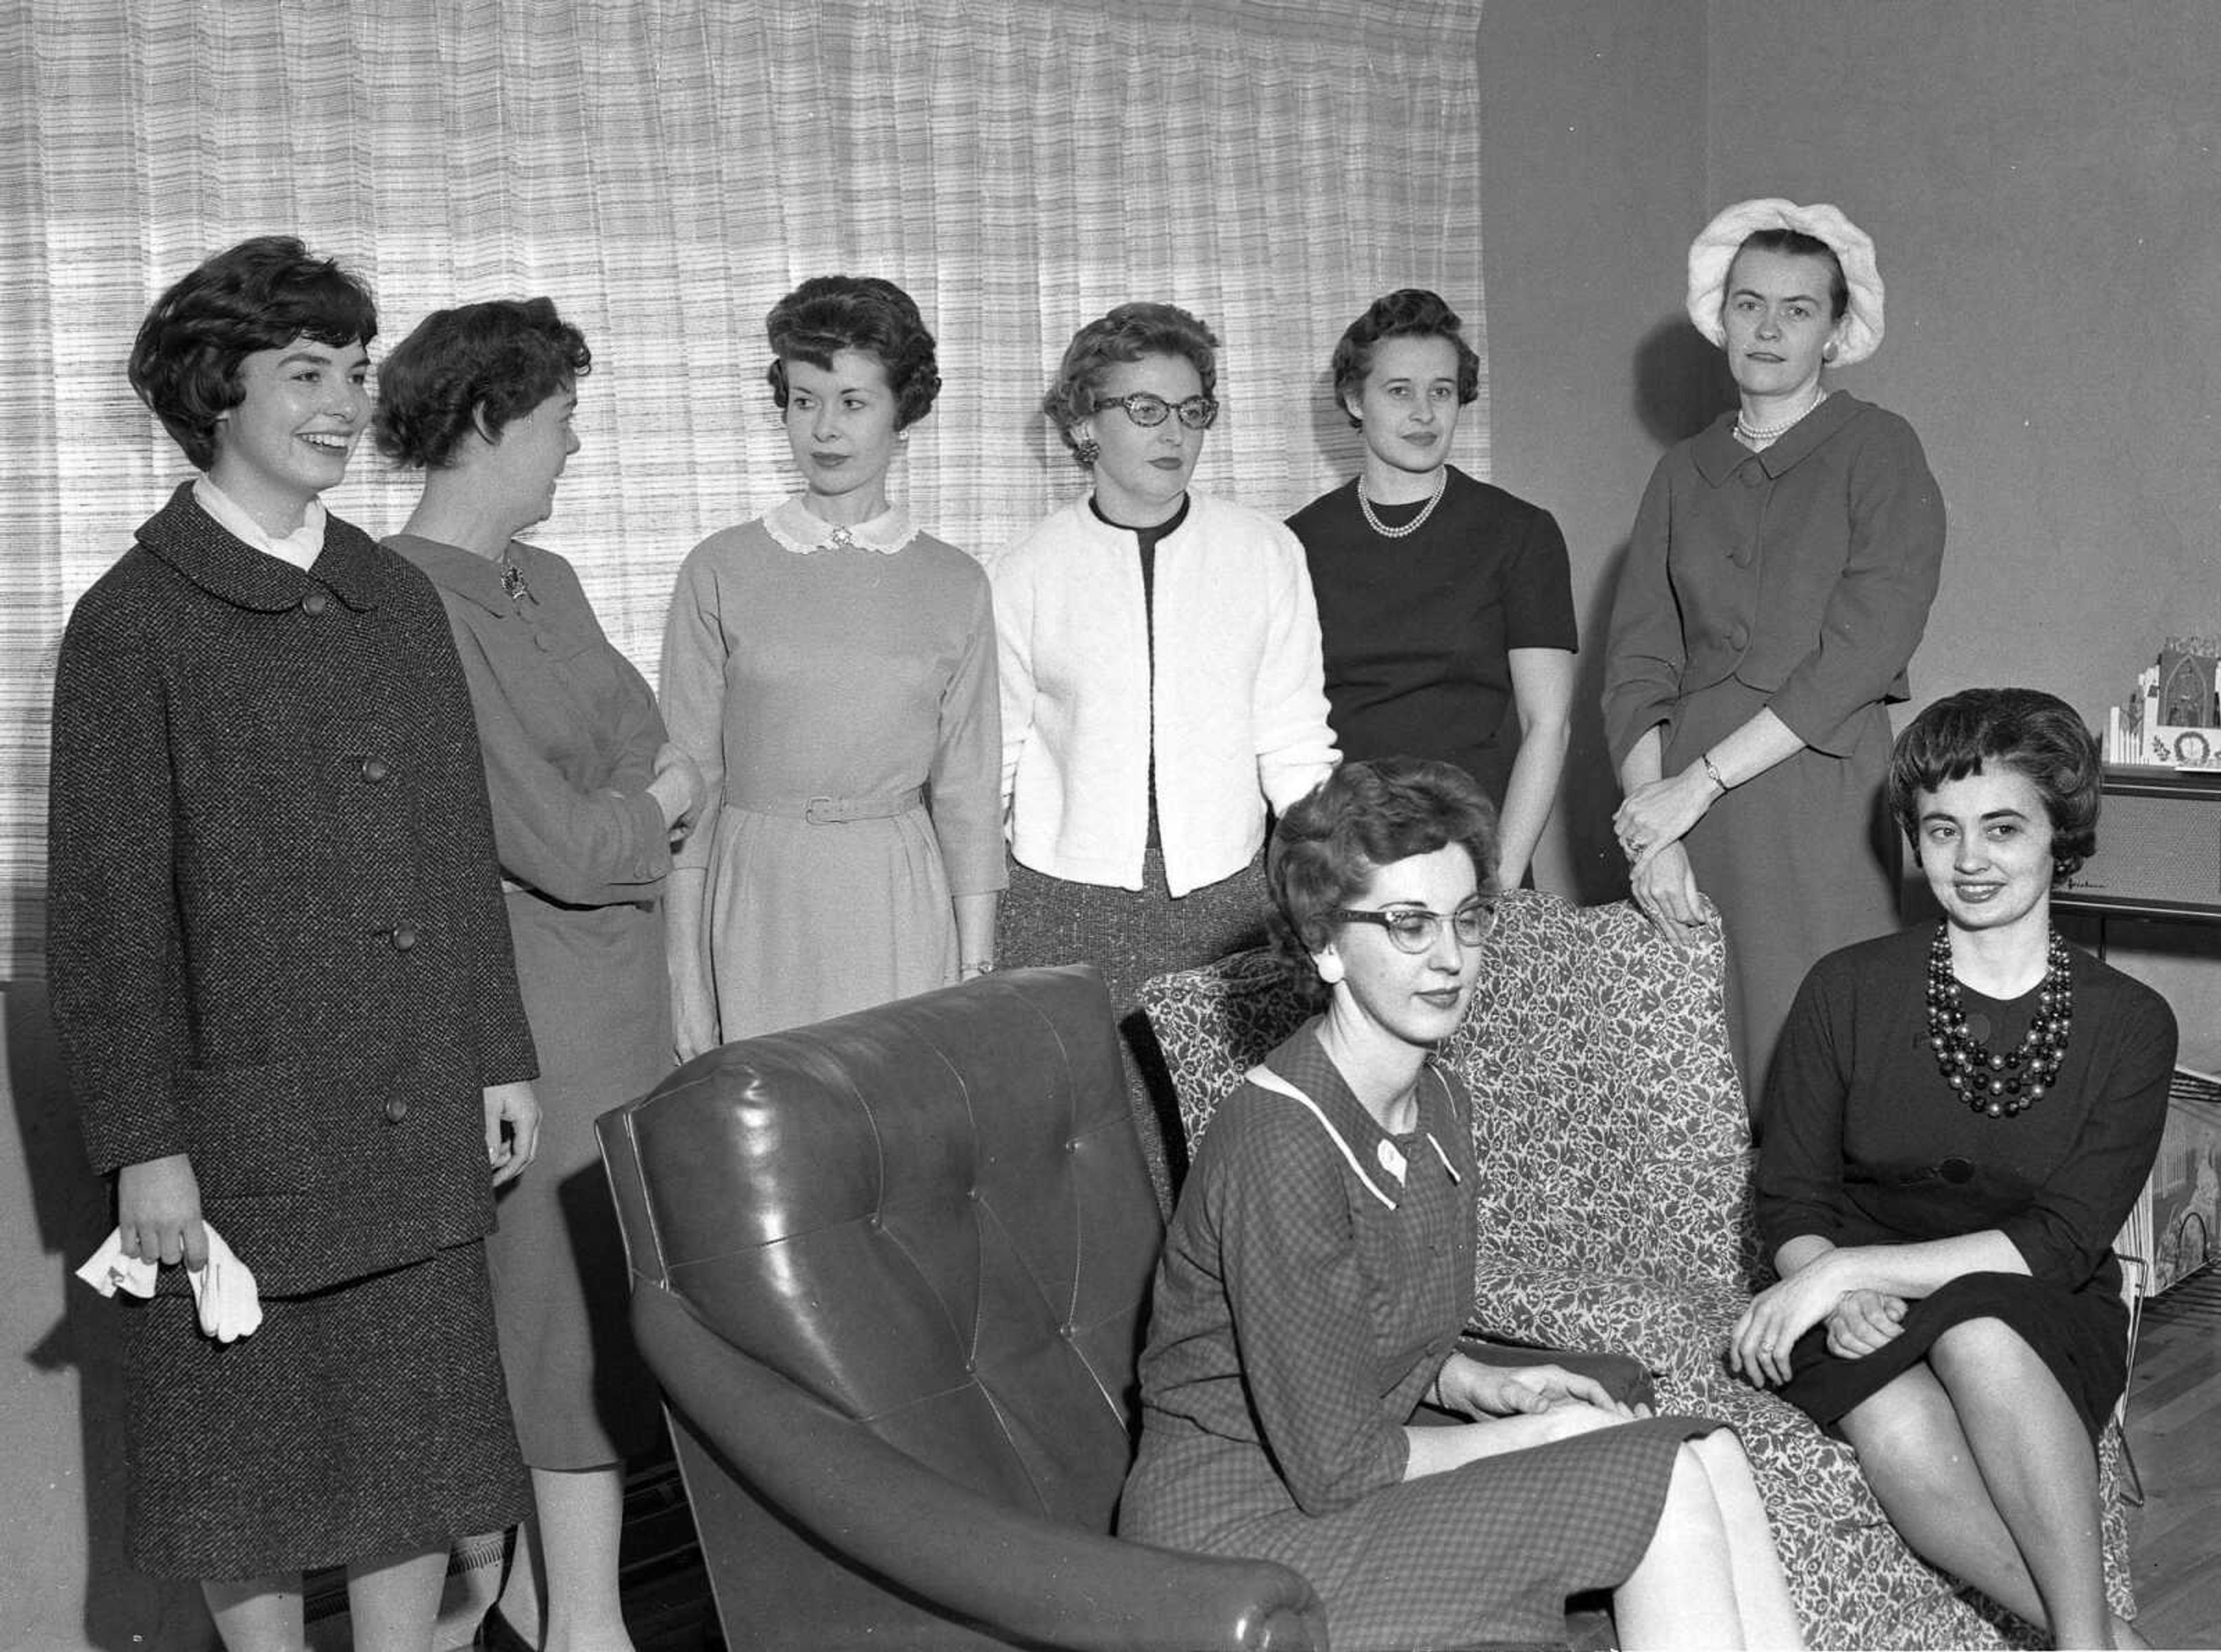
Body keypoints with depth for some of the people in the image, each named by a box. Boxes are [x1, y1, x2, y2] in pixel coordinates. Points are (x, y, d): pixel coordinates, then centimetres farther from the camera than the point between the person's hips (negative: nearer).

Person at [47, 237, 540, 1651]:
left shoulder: (400, 599, 9)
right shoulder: (134, 622, -7)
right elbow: (106, 908, -8)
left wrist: (502, 1059, 8)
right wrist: (145, 1146, -10)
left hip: (420, 1125, 5)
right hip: (244, 1124, -4)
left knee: (421, 1431, 11)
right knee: (250, 1453, 9)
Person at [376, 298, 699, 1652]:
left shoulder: (545, 581, 12)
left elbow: (659, 756, 14)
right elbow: (564, 848, -18)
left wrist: (623, 817, -6)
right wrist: (657, 804, 0)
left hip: (619, 1001, 8)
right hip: (536, 1017, -8)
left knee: (547, 1302, 14)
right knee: (586, 1305, 0)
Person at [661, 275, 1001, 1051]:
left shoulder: (956, 586, 5)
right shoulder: (720, 572, 1)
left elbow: (966, 792, 6)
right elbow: (689, 781, 1)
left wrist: (976, 971, 2)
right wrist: (684, 975, -3)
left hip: (903, 905, 1)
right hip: (759, 901, -1)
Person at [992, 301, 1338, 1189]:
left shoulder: (1266, 553, 4)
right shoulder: (1025, 574, 2)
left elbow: (1293, 745, 6)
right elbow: (988, 760, 8)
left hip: (1225, 893, 1)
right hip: (1066, 905, -1)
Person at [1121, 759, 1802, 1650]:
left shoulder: (1438, 1100, 6)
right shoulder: (1280, 1142, -24)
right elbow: (1337, 1466, -21)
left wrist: (1477, 1384, -1)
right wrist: (1551, 1434, -12)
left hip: (1344, 1460, 8)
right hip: (1239, 1525, -8)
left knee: (1707, 1454, -7)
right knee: (1662, 1489, -16)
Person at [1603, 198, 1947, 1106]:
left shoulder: (1879, 452, 2)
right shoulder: (1683, 472, 14)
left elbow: (1860, 655, -9)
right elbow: (1635, 666, 6)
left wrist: (1696, 784, -12)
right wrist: (1650, 838, -7)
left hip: (1821, 799, -3)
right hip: (1682, 815, 3)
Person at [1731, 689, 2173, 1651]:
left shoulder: (2128, 1024, -2)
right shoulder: (1846, 991, 0)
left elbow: (2063, 1243, -11)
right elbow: (1789, 1201, 1)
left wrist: (1846, 1269, -20)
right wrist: (1836, 1300, -21)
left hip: (2045, 1330, 0)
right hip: (1870, 1321, 0)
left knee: (1975, 1334, -36)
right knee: (1901, 1435, -34)